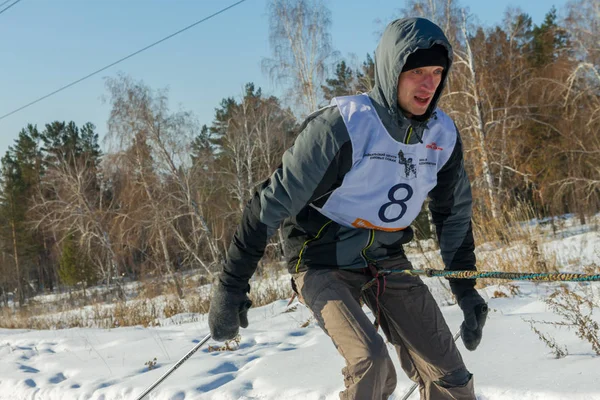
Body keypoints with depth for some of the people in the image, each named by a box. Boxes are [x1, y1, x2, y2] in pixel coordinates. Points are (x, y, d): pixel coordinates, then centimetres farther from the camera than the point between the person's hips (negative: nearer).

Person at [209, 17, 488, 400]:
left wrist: (466, 290, 14)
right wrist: (231, 286, -17)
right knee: (371, 364, -28)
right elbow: (274, 201, -18)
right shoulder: (343, 126, -23)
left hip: (387, 260, 6)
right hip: (324, 262, -5)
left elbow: (455, 213, 13)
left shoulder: (443, 135, -4)